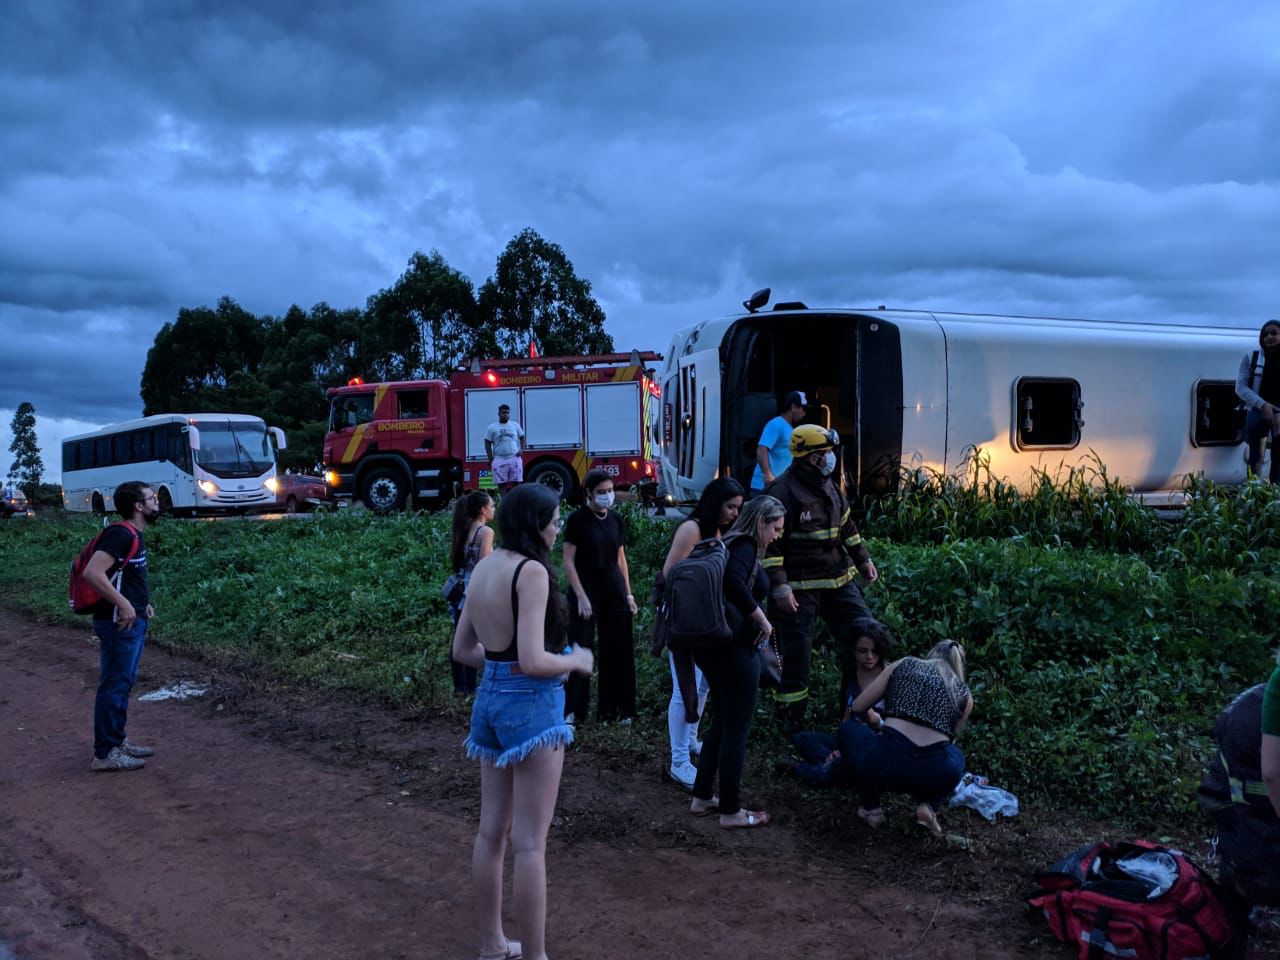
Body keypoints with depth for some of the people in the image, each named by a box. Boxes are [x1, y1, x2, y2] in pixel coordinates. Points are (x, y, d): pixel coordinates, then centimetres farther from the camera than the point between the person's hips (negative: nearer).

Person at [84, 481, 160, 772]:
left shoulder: (134, 535, 13)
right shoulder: (121, 534, -17)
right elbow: (92, 573, -28)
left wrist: (143, 603, 15)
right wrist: (123, 605, -26)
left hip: (133, 621, 10)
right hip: (120, 623, -10)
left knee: (123, 683, 18)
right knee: (114, 686, -3)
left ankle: (117, 741, 29)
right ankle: (105, 754, 4)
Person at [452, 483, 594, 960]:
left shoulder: (482, 568, 7)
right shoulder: (531, 571, -18)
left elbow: (462, 649, 14)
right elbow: (533, 662, -23)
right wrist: (576, 661, -6)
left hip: (491, 697, 9)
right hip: (531, 704, -9)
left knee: (492, 830, 17)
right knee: (530, 842, 0)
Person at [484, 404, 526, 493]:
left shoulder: (515, 425, 9)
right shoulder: (492, 427, 3)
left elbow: (522, 438, 17)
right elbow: (488, 444, 4)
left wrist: (521, 449, 0)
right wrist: (490, 459, -4)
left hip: (514, 458, 1)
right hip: (499, 460, -1)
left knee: (516, 483, 0)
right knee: (501, 484, -1)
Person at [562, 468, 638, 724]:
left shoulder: (615, 519, 7)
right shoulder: (577, 519, -8)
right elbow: (568, 561, -9)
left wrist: (628, 594, 10)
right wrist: (581, 597, -14)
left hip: (614, 593, 5)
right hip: (586, 592, -5)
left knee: (617, 651, 6)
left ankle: (612, 709, 16)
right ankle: (573, 710, 5)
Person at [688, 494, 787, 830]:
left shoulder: (731, 544, 15)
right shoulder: (746, 546, -11)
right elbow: (734, 581, -31)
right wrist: (762, 619, -20)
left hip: (710, 645, 9)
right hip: (734, 647, -9)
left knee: (723, 721, 20)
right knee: (737, 728, 1)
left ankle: (702, 797, 26)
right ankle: (730, 811, 9)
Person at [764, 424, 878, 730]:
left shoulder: (829, 486, 9)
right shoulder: (782, 492, -16)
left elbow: (846, 526, 22)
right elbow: (770, 545, -18)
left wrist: (863, 560, 20)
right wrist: (780, 588, -21)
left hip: (838, 581, 7)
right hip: (799, 588, -7)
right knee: (796, 653, 0)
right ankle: (792, 718, 15)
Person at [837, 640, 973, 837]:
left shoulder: (904, 665, 18)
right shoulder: (965, 694, 21)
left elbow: (857, 707, 19)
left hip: (887, 764, -2)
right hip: (937, 775, 2)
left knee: (848, 728, 30)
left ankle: (871, 808, 22)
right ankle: (927, 805, 14)